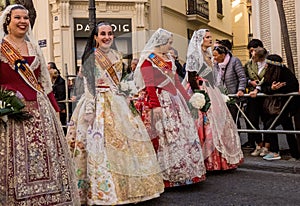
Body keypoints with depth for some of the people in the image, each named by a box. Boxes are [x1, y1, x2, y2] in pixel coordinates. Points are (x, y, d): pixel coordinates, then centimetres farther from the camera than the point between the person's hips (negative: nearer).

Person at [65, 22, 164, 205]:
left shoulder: (117, 56, 13)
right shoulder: (91, 57, -4)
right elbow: (89, 86, -9)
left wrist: (127, 99, 13)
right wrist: (89, 109, -16)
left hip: (118, 103, 7)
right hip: (99, 105, -6)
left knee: (125, 140, 7)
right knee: (101, 143, -7)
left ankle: (127, 187, 19)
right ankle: (103, 191, 1)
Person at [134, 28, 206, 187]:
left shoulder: (168, 58, 17)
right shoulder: (148, 59, -8)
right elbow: (149, 85, -16)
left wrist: (185, 97, 19)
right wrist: (155, 105, -22)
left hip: (174, 100, 9)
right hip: (160, 101, -9)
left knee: (182, 132, 10)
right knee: (164, 136, -7)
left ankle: (182, 171, 21)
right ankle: (166, 175, 2)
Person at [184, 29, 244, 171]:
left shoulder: (207, 55, 18)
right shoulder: (194, 55, -9)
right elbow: (191, 78, -16)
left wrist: (216, 93, 18)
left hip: (212, 93, 9)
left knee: (220, 124, 9)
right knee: (206, 126, -8)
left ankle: (220, 159, 17)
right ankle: (208, 161, -1)